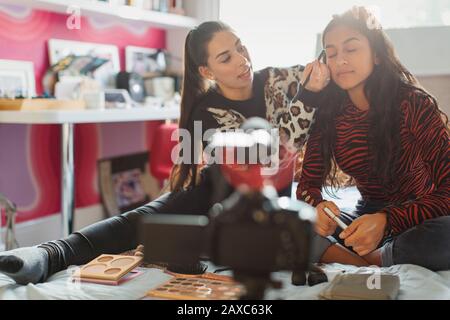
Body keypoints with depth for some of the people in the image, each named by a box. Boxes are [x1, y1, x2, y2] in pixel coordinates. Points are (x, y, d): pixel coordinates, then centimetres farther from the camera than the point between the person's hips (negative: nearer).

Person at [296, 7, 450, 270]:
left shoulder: (414, 104, -15)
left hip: (418, 219, -3)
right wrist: (316, 208, -28)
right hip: (367, 217, 3)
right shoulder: (328, 113, -4)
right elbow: (309, 184, -3)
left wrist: (386, 220, -36)